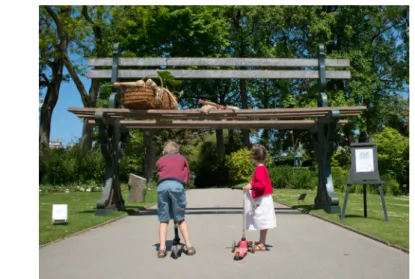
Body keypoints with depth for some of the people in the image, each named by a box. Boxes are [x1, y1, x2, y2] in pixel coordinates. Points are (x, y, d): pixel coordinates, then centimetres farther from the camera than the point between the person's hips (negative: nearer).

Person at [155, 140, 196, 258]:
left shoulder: (160, 161, 31)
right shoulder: (182, 159, 28)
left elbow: (159, 174, 21)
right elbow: (186, 177, 22)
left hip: (162, 186, 1)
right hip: (177, 185, -1)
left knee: (163, 219, 7)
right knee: (181, 218, 11)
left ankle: (162, 248, -2)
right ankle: (188, 246, 7)